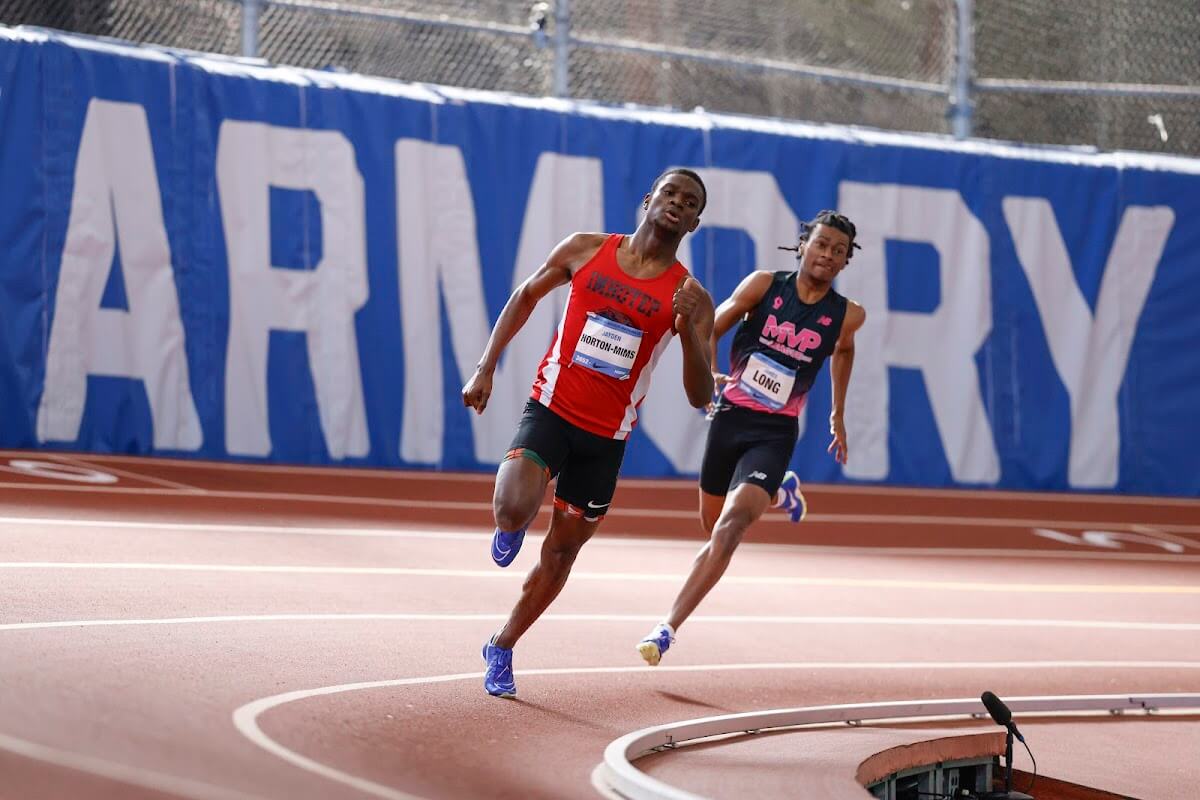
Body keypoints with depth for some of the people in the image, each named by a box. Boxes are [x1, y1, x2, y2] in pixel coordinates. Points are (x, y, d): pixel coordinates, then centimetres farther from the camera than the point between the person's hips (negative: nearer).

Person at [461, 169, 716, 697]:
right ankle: (509, 530, 10)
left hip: (607, 438, 2)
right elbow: (525, 297, 13)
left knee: (561, 552, 11)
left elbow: (701, 397, -8)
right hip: (551, 410, -2)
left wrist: (688, 331, -25)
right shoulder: (586, 251, -1)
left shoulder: (690, 297, -4)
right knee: (515, 509, -28)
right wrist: (485, 369, 5)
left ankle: (502, 650, 30)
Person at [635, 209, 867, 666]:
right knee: (715, 529, 17)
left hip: (774, 434, -2)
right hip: (731, 418, 2)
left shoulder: (846, 316, -2)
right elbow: (710, 330, 2)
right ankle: (779, 493, 49)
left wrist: (837, 414, 26)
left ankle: (668, 628, -22)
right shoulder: (764, 285, -5)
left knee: (730, 527, -21)